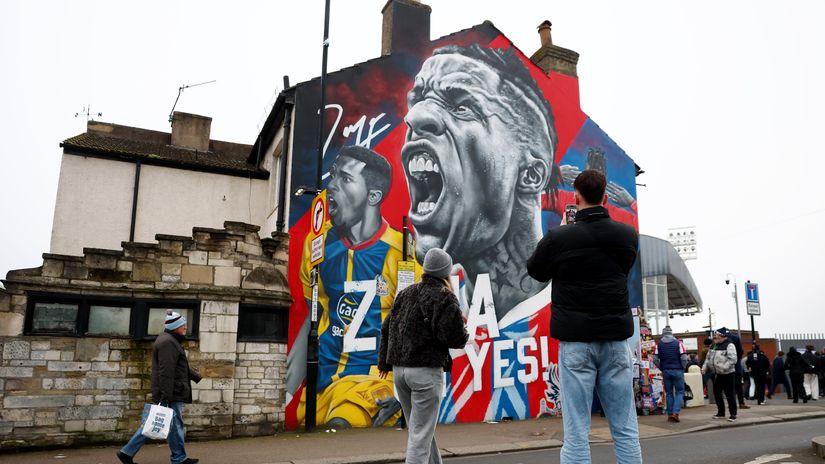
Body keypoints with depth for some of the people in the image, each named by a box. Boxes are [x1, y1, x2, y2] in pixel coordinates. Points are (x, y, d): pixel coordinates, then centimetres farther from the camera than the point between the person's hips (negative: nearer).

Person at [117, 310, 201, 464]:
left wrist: (196, 376, 31)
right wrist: (166, 396, -26)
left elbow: (180, 366, 27)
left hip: (172, 393, 10)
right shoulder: (168, 343, -18)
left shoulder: (170, 340, 16)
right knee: (175, 425, 2)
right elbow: (166, 371, -24)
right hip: (171, 394, -10)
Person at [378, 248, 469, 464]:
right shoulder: (444, 297, -9)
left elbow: (387, 327, 15)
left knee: (418, 428, 19)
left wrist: (384, 361, 23)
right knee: (421, 434, -2)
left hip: (399, 370, 7)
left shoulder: (406, 293, 12)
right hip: (426, 371, -7)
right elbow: (455, 337, -16)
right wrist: (465, 334, 7)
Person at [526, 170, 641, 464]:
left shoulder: (559, 237, -10)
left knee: (576, 434, 0)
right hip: (615, 339, 4)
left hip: (576, 341, -3)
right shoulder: (628, 235, 2)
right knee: (626, 431, 11)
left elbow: (535, 271, 7)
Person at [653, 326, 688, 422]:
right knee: (679, 392, 6)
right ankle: (675, 412, -9)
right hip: (678, 371, -2)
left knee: (669, 393, 10)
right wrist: (683, 368, 6)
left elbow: (655, 359, -5)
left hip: (666, 371, 2)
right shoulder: (678, 343, -3)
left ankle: (670, 414, 10)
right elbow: (684, 358, -10)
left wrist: (662, 368, 9)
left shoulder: (658, 344, 2)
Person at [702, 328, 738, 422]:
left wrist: (724, 367, -29)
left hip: (728, 374, -8)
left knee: (729, 394, -3)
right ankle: (721, 413, 25)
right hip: (716, 374, 8)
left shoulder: (729, 345, -13)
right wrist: (704, 367, 6)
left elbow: (733, 359, -22)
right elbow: (708, 358, 18)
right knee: (717, 393, 12)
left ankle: (733, 414, 9)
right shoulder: (713, 346, 11)